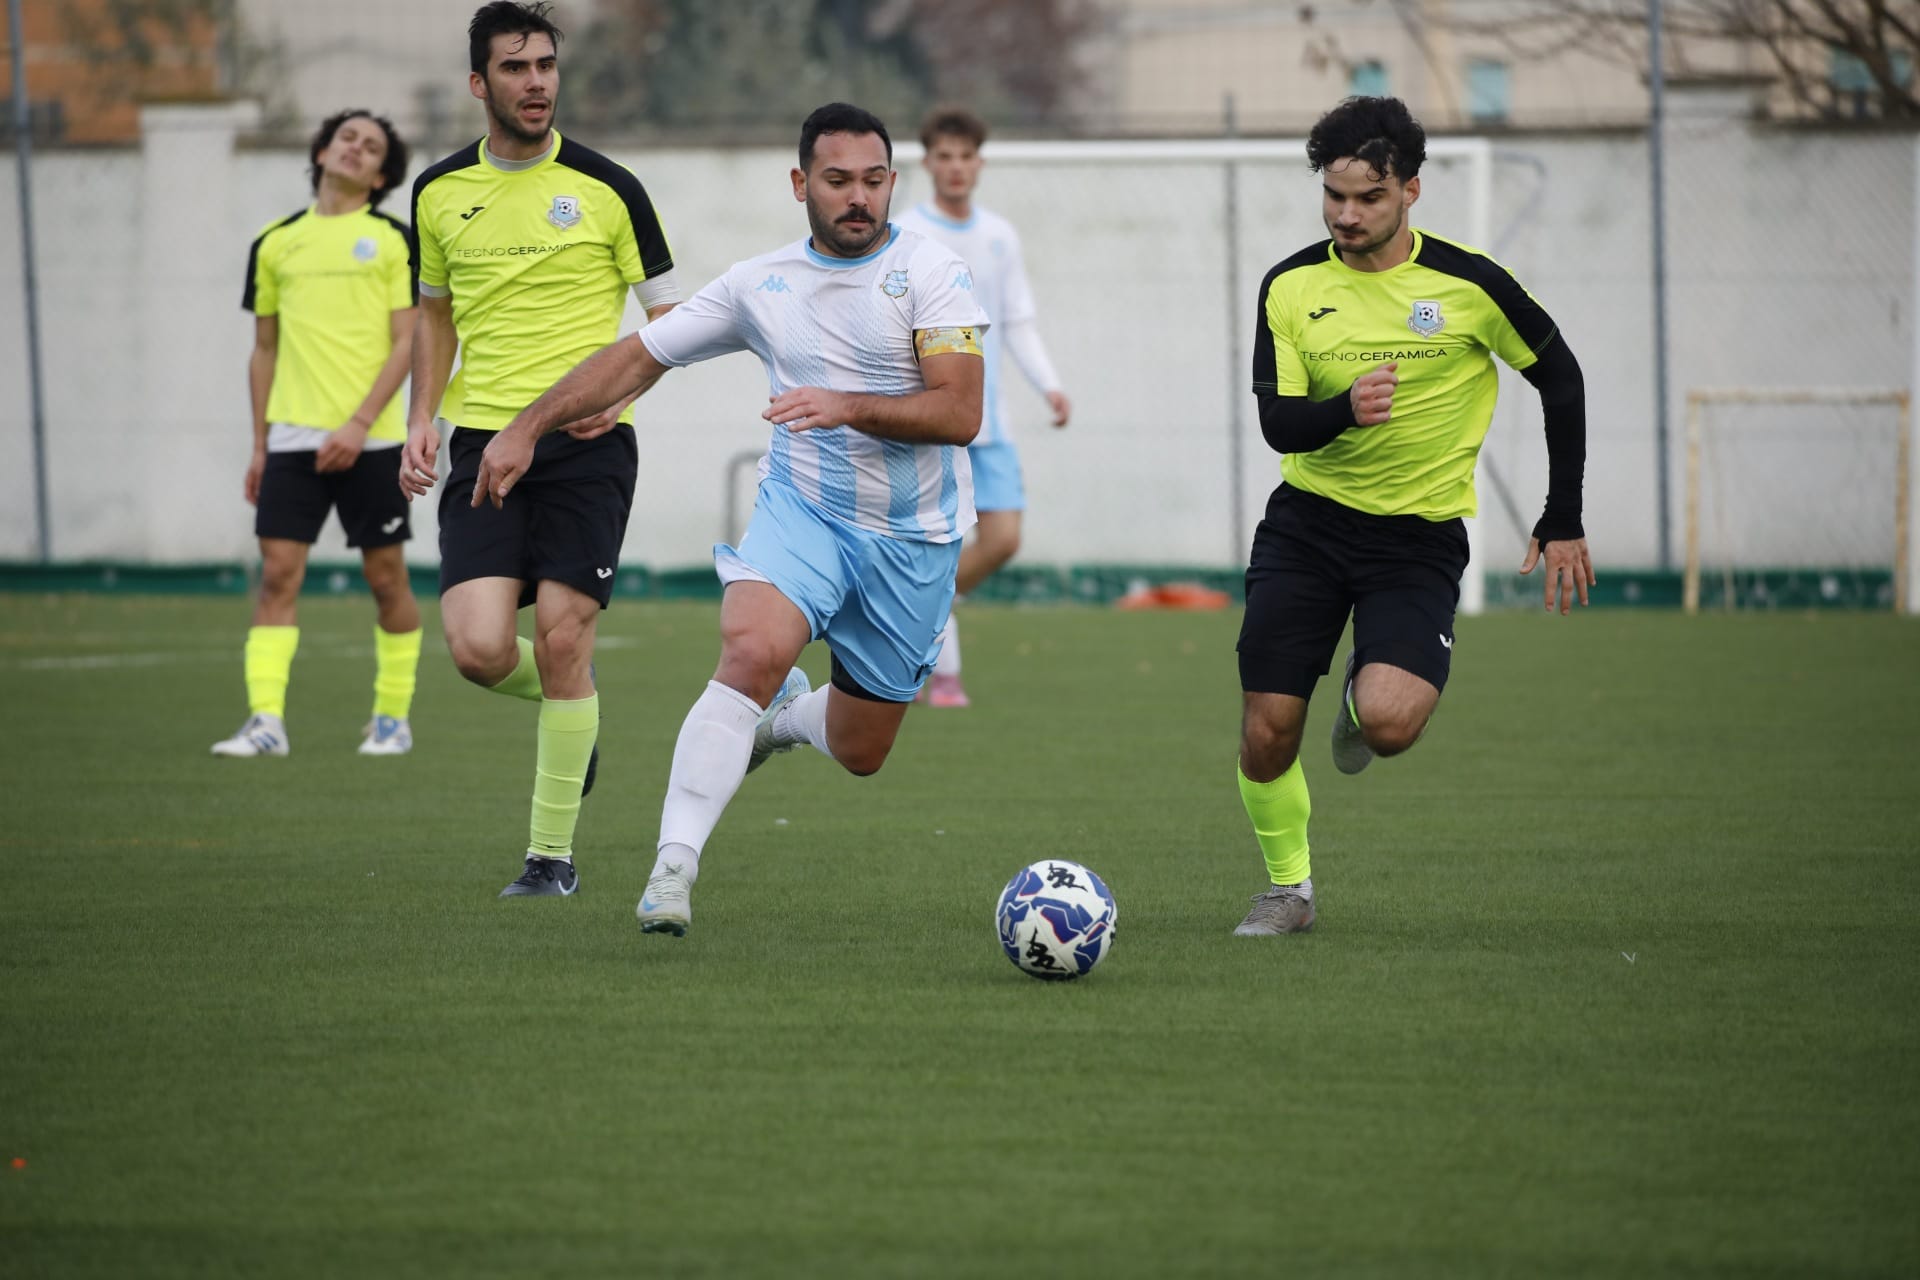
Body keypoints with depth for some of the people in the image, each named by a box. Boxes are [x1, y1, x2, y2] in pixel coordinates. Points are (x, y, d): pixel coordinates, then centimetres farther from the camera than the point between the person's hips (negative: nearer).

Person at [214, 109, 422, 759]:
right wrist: (259, 445, 12)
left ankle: (393, 717, 16)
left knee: (386, 577, 3)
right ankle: (266, 720, -12)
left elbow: (407, 342, -5)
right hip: (292, 437, 2)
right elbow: (265, 349, 16)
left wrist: (359, 424, -15)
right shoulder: (275, 242, 11)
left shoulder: (394, 240, 1)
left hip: (368, 439, -2)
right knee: (278, 572, -7)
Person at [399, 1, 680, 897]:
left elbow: (668, 318, 5)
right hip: (483, 442, 2)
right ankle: (572, 708, 24)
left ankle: (552, 853, 4)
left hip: (586, 444, -2)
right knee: (478, 648, -11)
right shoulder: (440, 193, 8)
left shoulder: (605, 189, -1)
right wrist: (422, 415, 9)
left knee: (561, 640, -8)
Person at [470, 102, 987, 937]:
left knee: (858, 752, 8)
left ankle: (783, 717, 46)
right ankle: (674, 863, -29)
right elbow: (639, 357, 10)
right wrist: (526, 428, 5)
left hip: (912, 539, 0)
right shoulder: (761, 285, 1)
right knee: (751, 649, -31)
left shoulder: (929, 273, -9)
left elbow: (959, 414, -18)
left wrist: (849, 406, -31)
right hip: (800, 509, 0)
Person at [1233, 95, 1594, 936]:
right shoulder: (1291, 287, -3)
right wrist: (1344, 410, -30)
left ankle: (1361, 704, 16)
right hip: (1306, 523, 2)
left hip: (1419, 537, -2)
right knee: (1267, 733, -4)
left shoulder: (1468, 283, -9)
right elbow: (1277, 423, -6)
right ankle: (1287, 888, 22)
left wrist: (1563, 523, 3)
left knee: (1389, 724, -23)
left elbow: (1559, 378, 3)